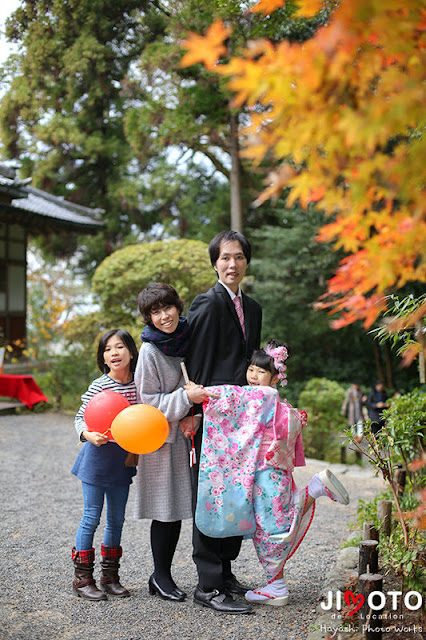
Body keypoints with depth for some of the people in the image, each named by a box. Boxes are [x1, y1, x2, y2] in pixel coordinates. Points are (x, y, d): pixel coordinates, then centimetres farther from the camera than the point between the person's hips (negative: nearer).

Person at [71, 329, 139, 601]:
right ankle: (83, 577, 11)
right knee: (92, 517, 0)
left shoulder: (137, 384, 2)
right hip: (98, 457, -5)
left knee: (117, 519, 12)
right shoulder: (99, 386, -11)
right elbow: (81, 418, -7)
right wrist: (89, 435, -25)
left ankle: (110, 576, 24)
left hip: (124, 460, 5)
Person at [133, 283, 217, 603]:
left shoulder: (186, 340, 5)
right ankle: (160, 575, 14)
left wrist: (197, 392, 4)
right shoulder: (150, 351, -13)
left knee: (177, 509, 10)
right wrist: (185, 396, -22)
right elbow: (149, 401, -13)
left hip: (183, 433, 6)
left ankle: (163, 573, 21)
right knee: (165, 509, -1)